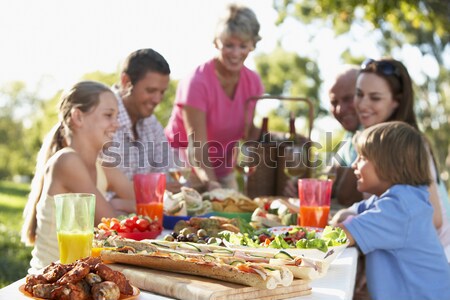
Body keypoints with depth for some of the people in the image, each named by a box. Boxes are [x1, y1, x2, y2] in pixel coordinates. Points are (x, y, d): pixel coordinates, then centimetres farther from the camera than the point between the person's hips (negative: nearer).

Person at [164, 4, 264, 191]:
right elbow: (197, 146, -27)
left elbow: (249, 131, 3)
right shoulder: (197, 82, -23)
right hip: (185, 165, -5)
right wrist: (210, 183, -42)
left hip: (223, 169, 6)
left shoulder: (253, 81, -5)